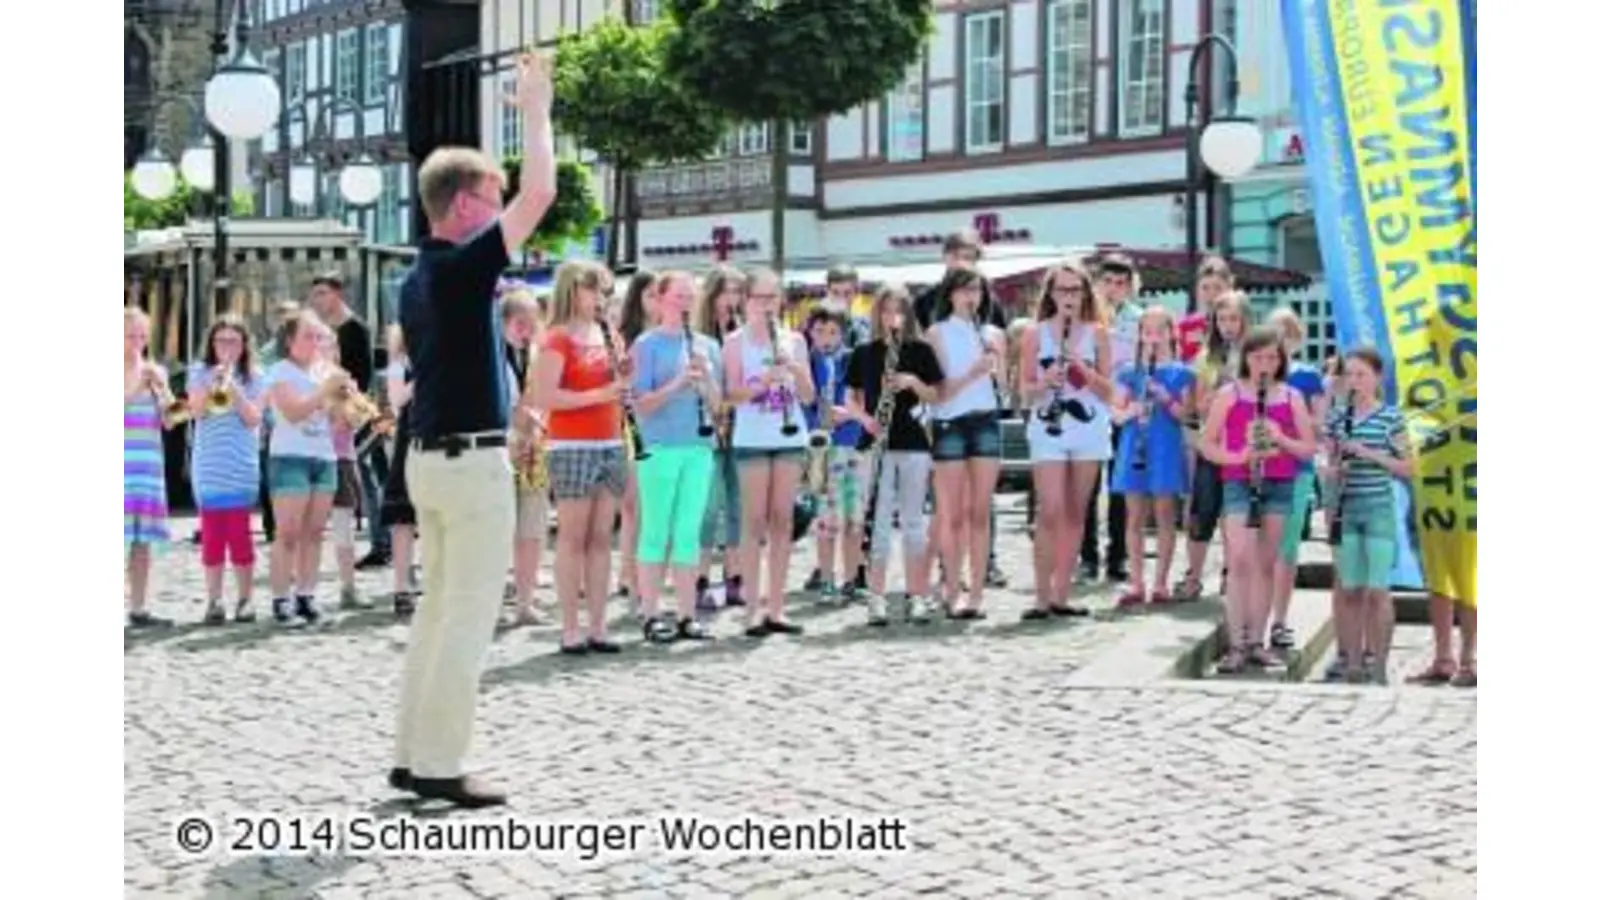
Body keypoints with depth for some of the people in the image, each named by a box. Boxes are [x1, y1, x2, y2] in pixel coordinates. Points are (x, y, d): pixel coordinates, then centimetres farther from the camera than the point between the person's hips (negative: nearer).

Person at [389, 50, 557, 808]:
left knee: (439, 608, 14)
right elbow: (540, 191, -17)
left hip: (429, 456, 9)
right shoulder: (462, 267, -15)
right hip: (471, 461, -9)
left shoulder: (418, 279, 13)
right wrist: (535, 107, -6)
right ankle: (437, 766, -2)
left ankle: (412, 754, 17)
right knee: (469, 617, -4)